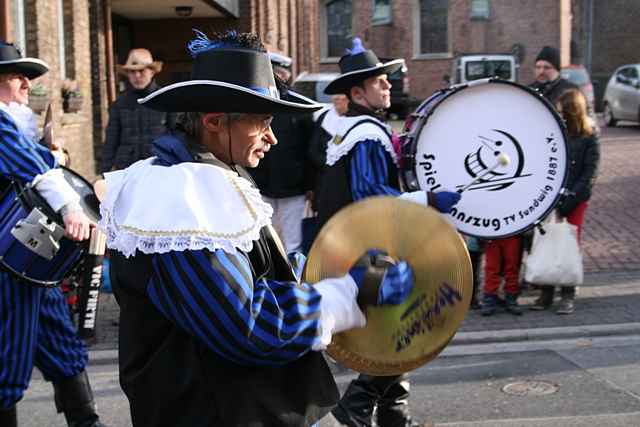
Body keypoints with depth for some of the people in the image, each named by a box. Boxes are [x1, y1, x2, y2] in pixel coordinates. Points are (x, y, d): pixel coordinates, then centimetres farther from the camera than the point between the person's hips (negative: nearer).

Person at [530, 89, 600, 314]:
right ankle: (546, 293, 14)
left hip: (574, 202, -3)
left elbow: (589, 175, -8)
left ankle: (567, 296, 10)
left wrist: (567, 202, -16)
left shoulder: (589, 139, -5)